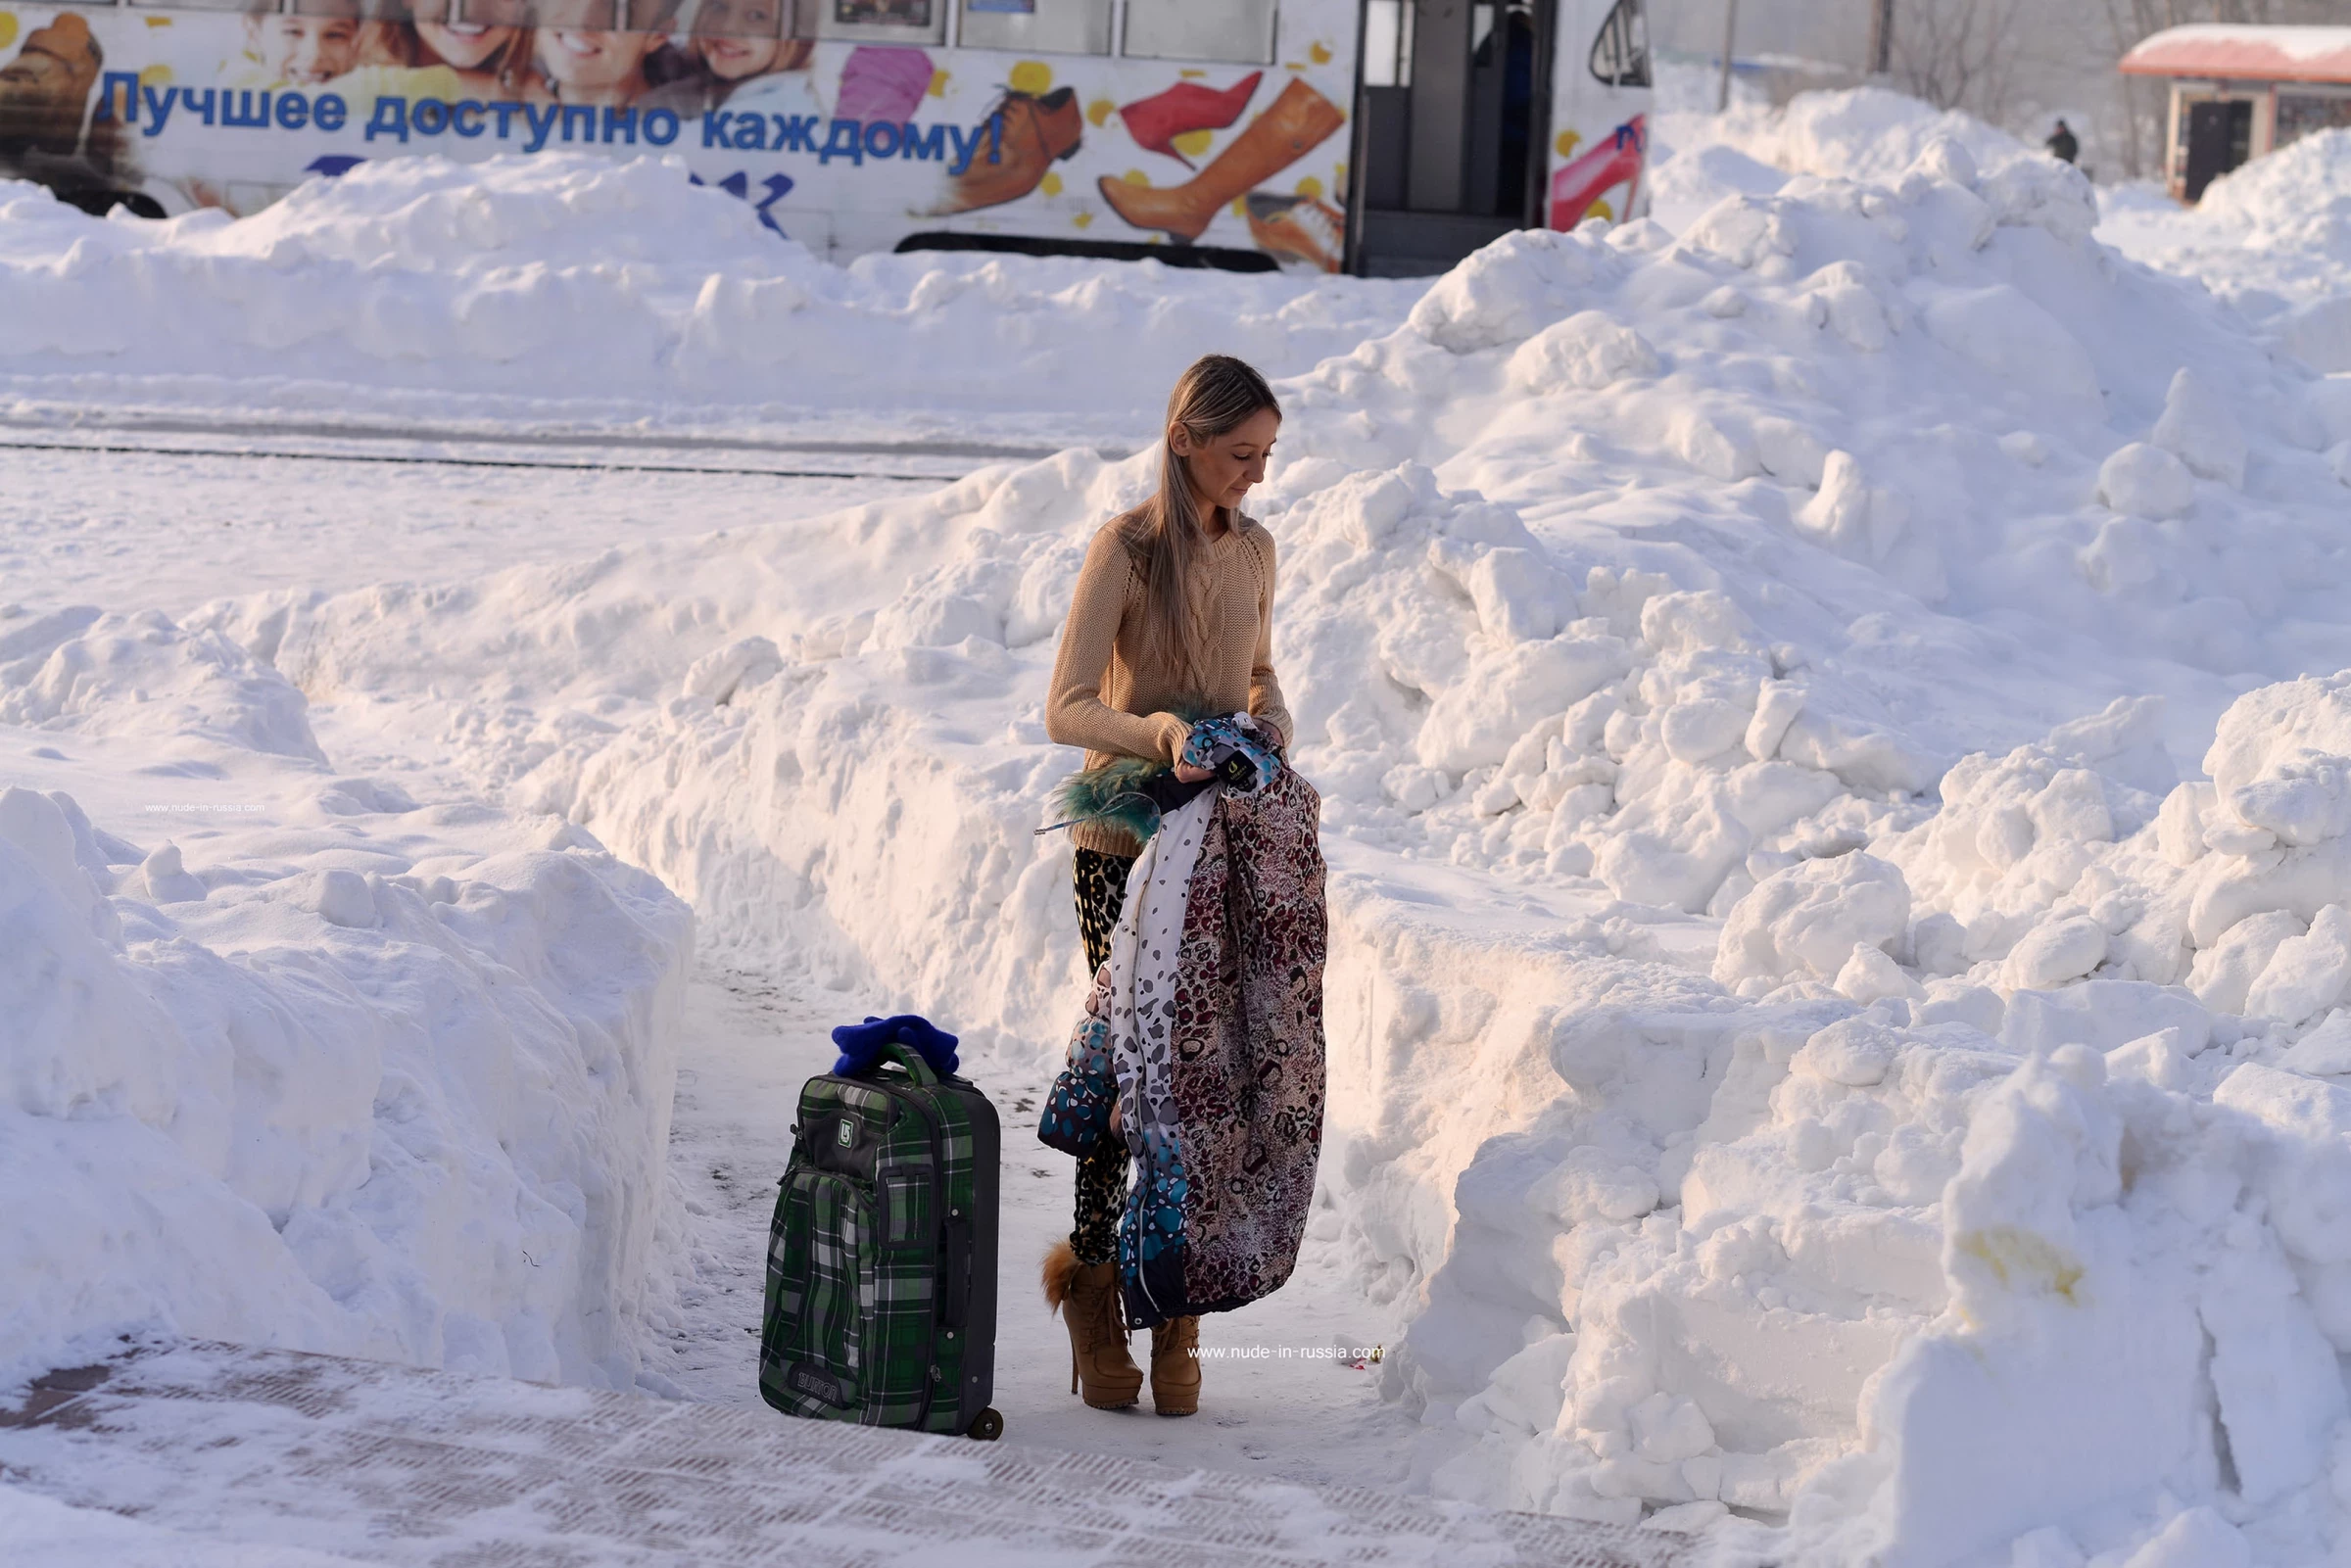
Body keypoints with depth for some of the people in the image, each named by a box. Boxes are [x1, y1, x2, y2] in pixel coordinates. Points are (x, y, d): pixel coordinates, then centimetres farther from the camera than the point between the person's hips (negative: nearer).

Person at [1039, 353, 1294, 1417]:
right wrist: (1162, 731, -32)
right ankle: (1092, 1274, 11)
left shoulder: (1253, 550, 7)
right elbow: (1065, 710, -15)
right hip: (1125, 837, -5)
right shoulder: (1127, 548, -11)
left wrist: (1270, 718, 1)